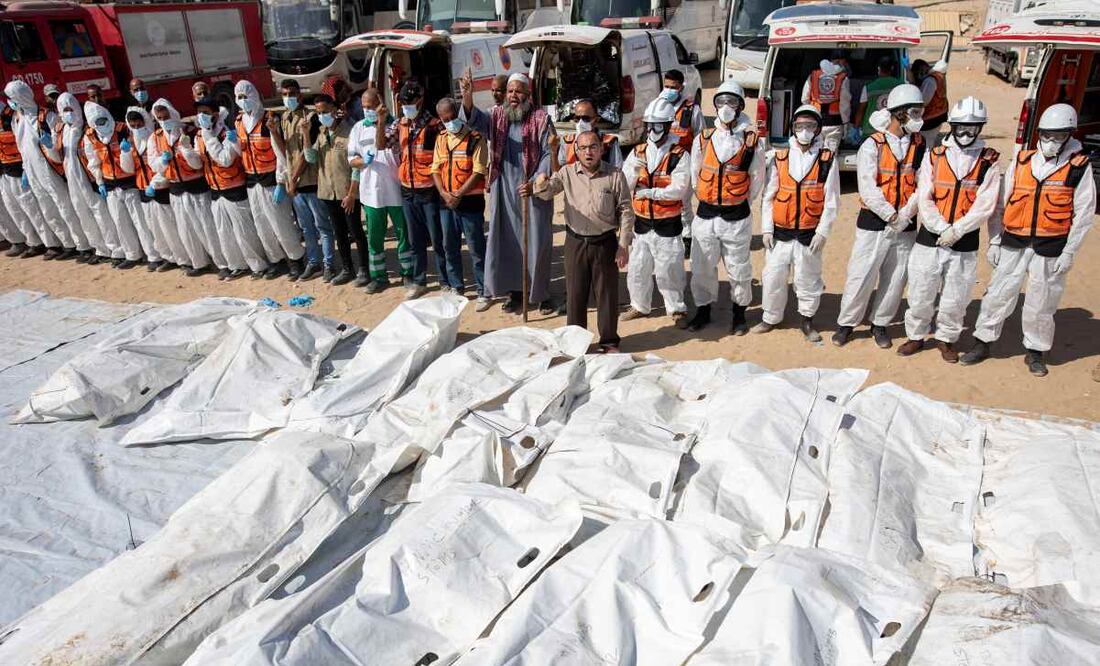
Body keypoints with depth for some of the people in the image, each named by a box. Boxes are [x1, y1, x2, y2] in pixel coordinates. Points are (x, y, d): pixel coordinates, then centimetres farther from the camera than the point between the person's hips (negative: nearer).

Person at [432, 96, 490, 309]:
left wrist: (459, 195, -17)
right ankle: (456, 287, 27)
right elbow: (436, 169, 9)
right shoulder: (441, 140, 11)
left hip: (470, 200, -6)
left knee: (476, 248, -1)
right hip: (446, 201, 6)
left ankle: (483, 292, 8)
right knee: (450, 247, 13)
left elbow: (478, 172, -13)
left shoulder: (475, 139, -7)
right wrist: (444, 194, -7)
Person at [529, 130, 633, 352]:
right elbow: (547, 191, -13)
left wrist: (624, 246, -6)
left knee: (607, 293, 6)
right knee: (575, 293, 9)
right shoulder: (568, 173, 1)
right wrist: (541, 185, -39)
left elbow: (626, 211, -2)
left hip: (605, 243, -1)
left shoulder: (615, 175, -3)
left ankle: (609, 341, 22)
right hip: (575, 242, 2)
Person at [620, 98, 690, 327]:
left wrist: (650, 192, -22)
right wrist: (633, 171, -22)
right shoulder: (638, 152, 4)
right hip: (641, 221, 4)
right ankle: (640, 305, 32)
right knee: (638, 267, 13)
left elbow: (678, 189, -17)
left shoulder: (680, 156, -8)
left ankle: (677, 309, 20)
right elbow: (623, 186, -3)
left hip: (668, 224, -4)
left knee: (669, 269, 2)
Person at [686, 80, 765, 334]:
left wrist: (740, 204, 10)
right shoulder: (703, 139, 3)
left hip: (737, 218, -2)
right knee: (702, 267, 9)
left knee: (738, 269, 7)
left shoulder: (751, 142, -4)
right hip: (705, 215, 2)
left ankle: (739, 314, 24)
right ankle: (703, 311, 26)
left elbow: (757, 179, 7)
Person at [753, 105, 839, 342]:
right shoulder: (780, 157, 3)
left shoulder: (828, 160, -1)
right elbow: (768, 196, 5)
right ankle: (771, 318, 27)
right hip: (780, 233, 2)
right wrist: (766, 229, 0)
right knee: (773, 278, 8)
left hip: (810, 234, -1)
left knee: (808, 280, 9)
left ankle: (807, 320, 28)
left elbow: (831, 200, -2)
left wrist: (822, 232, -8)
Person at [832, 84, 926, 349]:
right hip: (874, 223, -4)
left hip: (905, 225, 4)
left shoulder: (919, 145, 6)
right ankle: (846, 323, 17)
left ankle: (880, 323, 26)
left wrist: (906, 213, -15)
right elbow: (867, 188, -13)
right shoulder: (872, 145, -7)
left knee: (895, 279, 10)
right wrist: (891, 215, -15)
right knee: (861, 276, 0)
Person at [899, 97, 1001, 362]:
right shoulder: (934, 156, 3)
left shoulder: (989, 162, 1)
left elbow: (985, 205, -6)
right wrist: (942, 229, -14)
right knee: (920, 293, 6)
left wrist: (956, 230, -16)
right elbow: (924, 199, -4)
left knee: (955, 298, 9)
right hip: (929, 238, 0)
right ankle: (916, 336, 24)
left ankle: (946, 339, 28)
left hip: (965, 241, 0)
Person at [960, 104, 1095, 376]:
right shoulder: (1021, 162, 5)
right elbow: (1001, 203, 8)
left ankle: (1035, 351, 24)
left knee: (1041, 303, 7)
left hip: (1051, 247, -2)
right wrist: (994, 241, 5)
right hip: (1013, 242, 2)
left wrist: (1069, 251, -7)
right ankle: (982, 342, 18)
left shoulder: (1079, 167, -2)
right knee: (998, 294, 4)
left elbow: (1084, 213, -2)